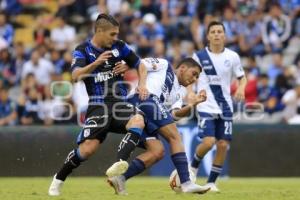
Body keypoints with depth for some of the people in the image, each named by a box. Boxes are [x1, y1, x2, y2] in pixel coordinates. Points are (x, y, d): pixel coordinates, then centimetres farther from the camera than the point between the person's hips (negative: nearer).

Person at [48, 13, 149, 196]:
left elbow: (140, 65, 20)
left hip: (120, 102, 3)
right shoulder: (82, 50, -1)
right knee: (88, 148, -16)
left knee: (138, 121, -31)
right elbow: (76, 75, -19)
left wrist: (142, 84, 0)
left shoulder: (119, 46, 8)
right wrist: (96, 63, -35)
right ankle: (58, 179, 8)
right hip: (98, 105, -3)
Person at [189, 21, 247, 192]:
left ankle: (212, 182, 13)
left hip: (225, 107, 3)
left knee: (223, 145, -2)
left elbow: (242, 77, 11)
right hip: (206, 106, -3)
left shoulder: (232, 56, 2)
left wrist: (241, 88, -10)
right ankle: (194, 166, 12)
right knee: (208, 142, -18)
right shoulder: (199, 56, -2)